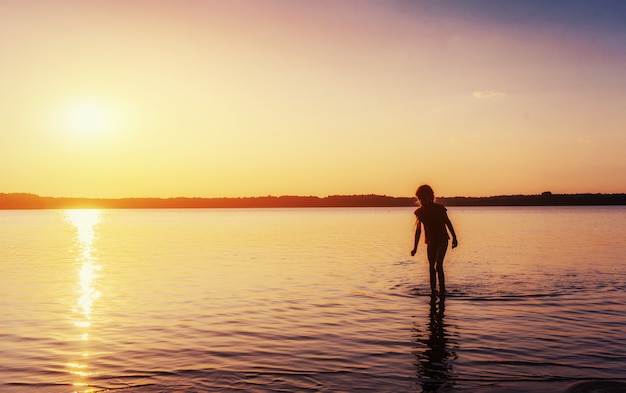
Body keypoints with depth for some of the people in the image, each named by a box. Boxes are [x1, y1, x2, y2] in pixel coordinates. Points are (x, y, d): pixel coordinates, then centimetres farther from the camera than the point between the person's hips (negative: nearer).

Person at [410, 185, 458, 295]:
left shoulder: (439, 208, -13)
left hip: (442, 240, -4)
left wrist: (454, 238, -1)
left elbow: (448, 223, -2)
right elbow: (418, 230, 6)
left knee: (438, 265, -17)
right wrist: (415, 247, 7)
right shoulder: (420, 212, -2)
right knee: (431, 267, 7)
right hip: (430, 241, 4)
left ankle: (442, 290, -7)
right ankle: (433, 290, 17)